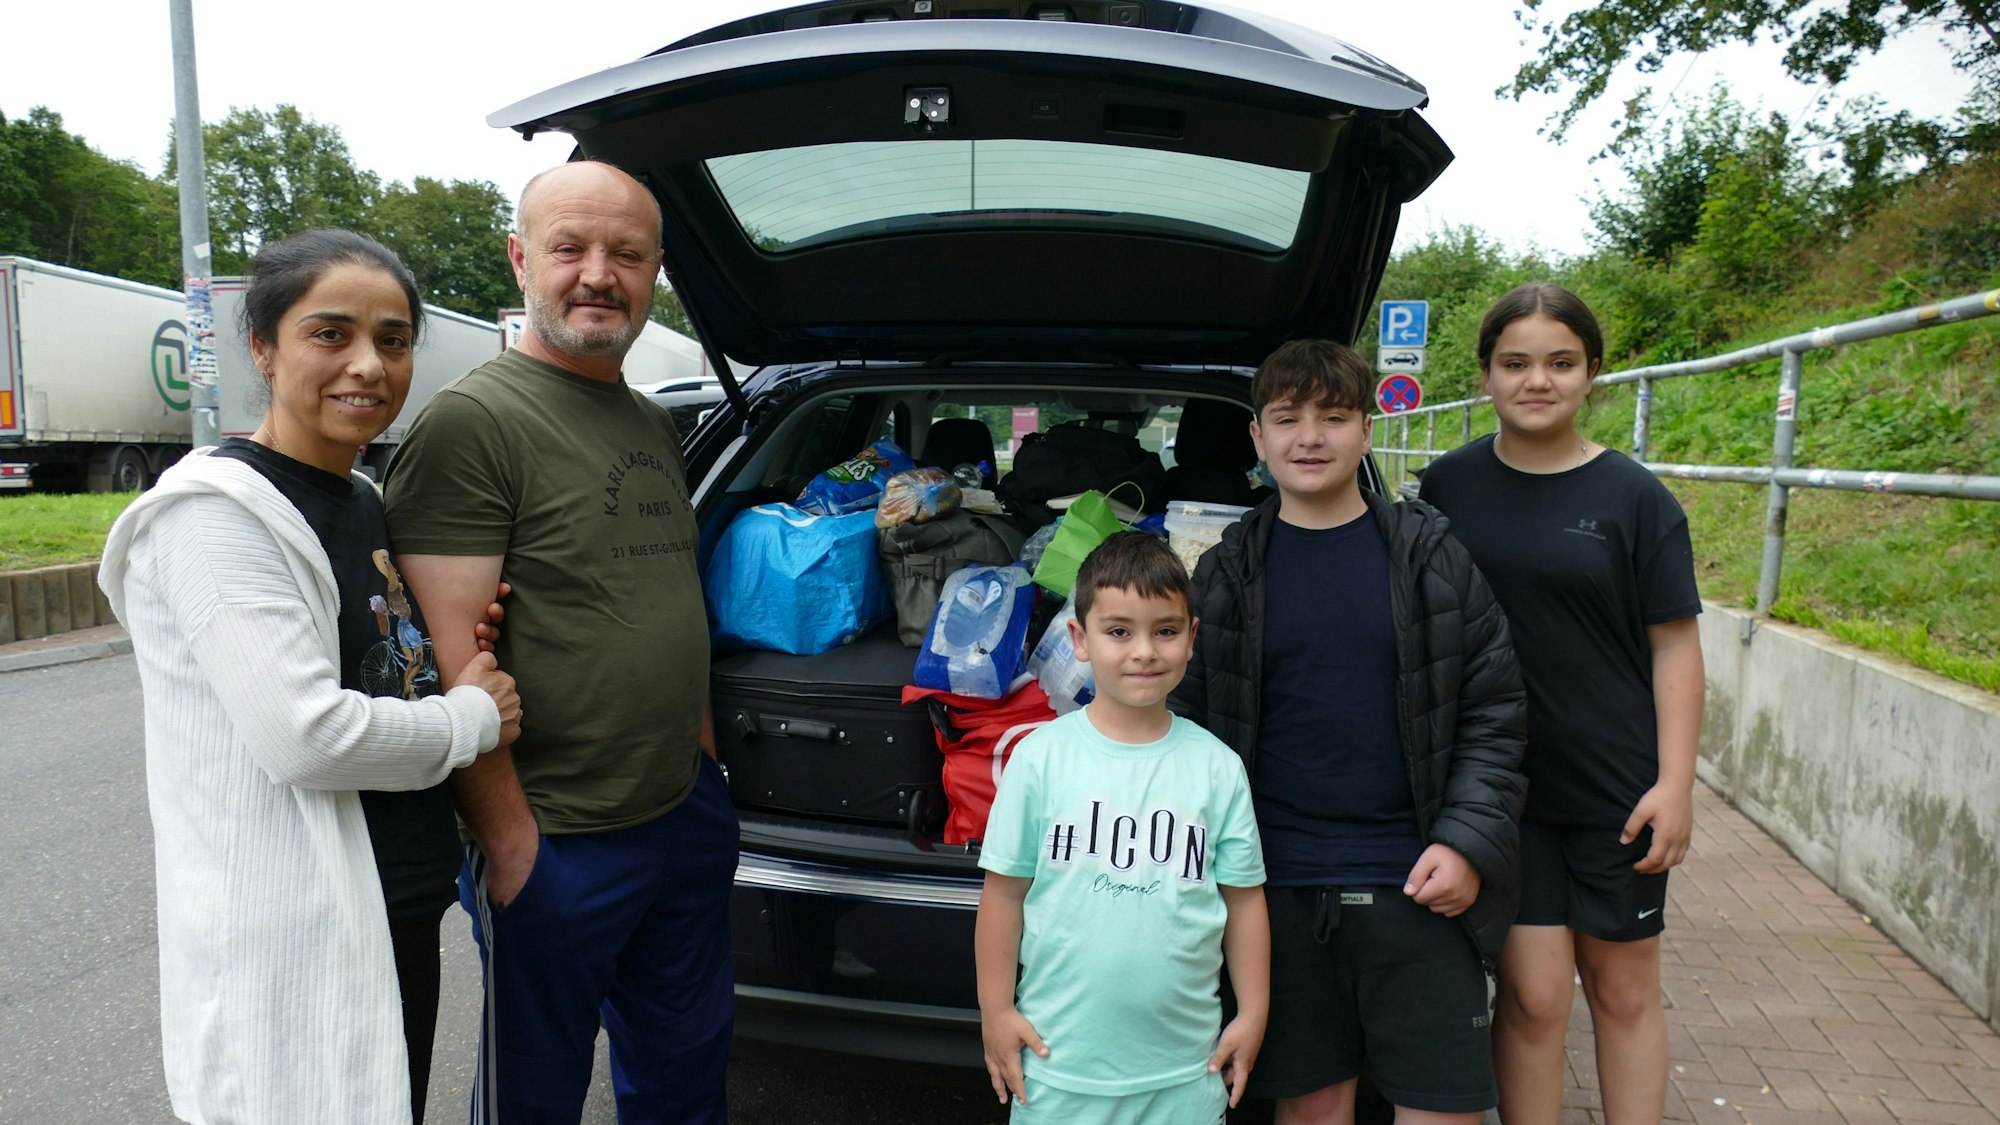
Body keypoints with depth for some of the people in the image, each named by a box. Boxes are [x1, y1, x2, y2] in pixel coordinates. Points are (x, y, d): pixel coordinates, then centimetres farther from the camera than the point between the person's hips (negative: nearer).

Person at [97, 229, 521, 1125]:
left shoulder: (363, 501, 10)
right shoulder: (219, 511, -17)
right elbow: (304, 736, -26)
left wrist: (462, 655, 0)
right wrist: (472, 719, -12)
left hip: (400, 915, 9)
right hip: (292, 942, -9)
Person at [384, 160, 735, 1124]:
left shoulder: (654, 428, 12)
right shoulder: (473, 422, -15)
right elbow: (456, 659, -19)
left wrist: (703, 760, 15)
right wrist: (508, 840, -18)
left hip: (688, 818, 7)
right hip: (557, 846, -7)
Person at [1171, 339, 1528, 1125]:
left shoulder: (1432, 557, 2)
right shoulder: (1227, 574, 3)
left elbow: (1493, 713, 3)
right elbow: (1193, 726, 4)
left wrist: (1468, 843, -8)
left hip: (1417, 883, 0)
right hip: (1281, 884, 1)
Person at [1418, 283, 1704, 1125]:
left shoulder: (1634, 497, -3)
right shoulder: (1448, 485, 2)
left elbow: (1675, 644, -1)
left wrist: (1675, 783, -8)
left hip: (1618, 788, 0)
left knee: (1624, 990, 13)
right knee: (1533, 993, 2)